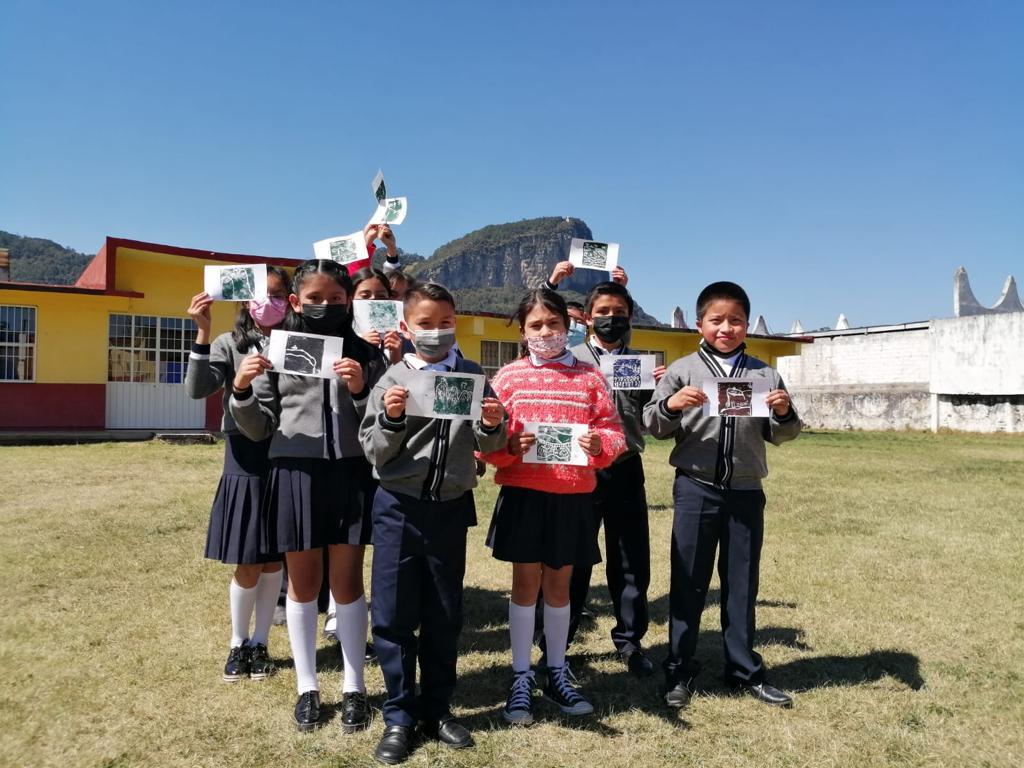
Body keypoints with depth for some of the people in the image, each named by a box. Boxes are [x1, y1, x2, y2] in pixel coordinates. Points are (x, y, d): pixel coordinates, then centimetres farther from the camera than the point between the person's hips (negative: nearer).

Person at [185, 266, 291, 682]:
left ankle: (259, 644, 29)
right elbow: (197, 389, -13)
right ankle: (238, 645, 28)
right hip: (245, 461, -1)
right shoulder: (229, 344, 1)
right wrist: (203, 333, -21)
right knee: (248, 566, 7)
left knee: (273, 560, 12)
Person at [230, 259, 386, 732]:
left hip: (350, 473, 0)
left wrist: (360, 391, -16)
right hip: (295, 473, 1)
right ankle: (307, 687, 28)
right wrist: (242, 391, -13)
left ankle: (353, 688, 24)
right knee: (303, 583, 12)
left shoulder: (364, 354, 2)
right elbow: (258, 429, 4)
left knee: (347, 582, 8)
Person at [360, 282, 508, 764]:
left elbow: (489, 448, 6)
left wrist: (493, 426, -14)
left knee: (444, 615, 13)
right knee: (393, 615, 5)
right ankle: (399, 716, 22)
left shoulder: (473, 377, 2)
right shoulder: (393, 380, -3)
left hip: (451, 509, 2)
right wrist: (390, 421, -21)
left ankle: (436, 709, 30)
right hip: (399, 507, -1)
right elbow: (374, 453, -3)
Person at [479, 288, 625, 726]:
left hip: (572, 496, 1)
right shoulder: (508, 377, 1)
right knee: (525, 583, 7)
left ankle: (557, 674, 29)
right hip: (522, 494, -1)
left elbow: (614, 431, 2)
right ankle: (520, 679, 20)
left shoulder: (590, 377, 5)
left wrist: (600, 445, -18)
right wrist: (510, 447, -22)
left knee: (559, 584, 13)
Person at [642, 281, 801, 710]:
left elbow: (779, 437, 10)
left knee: (742, 583, 13)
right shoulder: (683, 370, 0)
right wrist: (671, 404, -20)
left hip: (746, 492, 2)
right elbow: (654, 426, -1)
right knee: (688, 582, 7)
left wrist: (784, 413, -10)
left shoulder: (765, 374, 6)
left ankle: (744, 670, 29)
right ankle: (679, 671, 20)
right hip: (696, 489, -2)